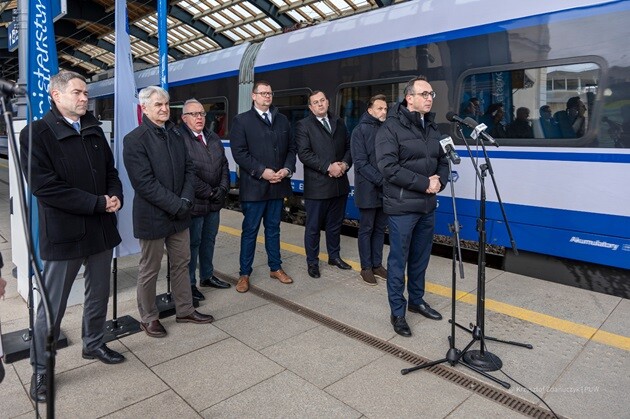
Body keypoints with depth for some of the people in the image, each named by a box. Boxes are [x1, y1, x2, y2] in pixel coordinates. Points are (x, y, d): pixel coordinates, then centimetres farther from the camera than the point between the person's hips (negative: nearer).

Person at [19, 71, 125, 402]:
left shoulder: (94, 130, 10)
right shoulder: (36, 133, -9)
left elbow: (110, 170, 15)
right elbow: (44, 186, -18)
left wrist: (116, 195, -7)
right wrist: (98, 203, -19)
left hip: (101, 228, 6)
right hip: (63, 232, -6)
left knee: (99, 294, 18)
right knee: (52, 304, 6)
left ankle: (93, 344, 39)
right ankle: (40, 369, 25)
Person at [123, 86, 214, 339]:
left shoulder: (176, 134, 8)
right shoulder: (134, 140, -13)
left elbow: (189, 169, 7)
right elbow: (145, 183, -19)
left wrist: (187, 200, -9)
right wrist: (176, 205, -19)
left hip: (179, 214, 7)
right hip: (152, 216, -6)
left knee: (181, 263, 16)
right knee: (149, 270, 9)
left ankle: (185, 310, 32)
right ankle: (148, 318, 27)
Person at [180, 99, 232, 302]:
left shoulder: (213, 138, 13)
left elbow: (224, 165, 12)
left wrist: (223, 189, -2)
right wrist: (209, 193, -16)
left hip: (214, 201, 8)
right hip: (194, 202, -7)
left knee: (209, 239, 18)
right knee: (193, 243, 3)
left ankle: (207, 276, 34)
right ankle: (190, 283, 17)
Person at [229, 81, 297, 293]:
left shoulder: (282, 120, 13)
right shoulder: (242, 120, -1)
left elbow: (291, 148, 12)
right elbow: (239, 152, -9)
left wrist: (287, 169, -6)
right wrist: (262, 171, -16)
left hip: (278, 185, 4)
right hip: (254, 185, -4)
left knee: (273, 228, 15)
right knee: (250, 230, 4)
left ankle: (275, 268, 27)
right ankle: (244, 274, 15)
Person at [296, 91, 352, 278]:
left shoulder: (339, 122, 14)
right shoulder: (303, 125, -2)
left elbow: (349, 146, 13)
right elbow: (304, 154, -13)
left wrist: (345, 164, -7)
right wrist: (328, 167, -18)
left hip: (339, 184, 5)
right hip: (317, 186, -4)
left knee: (335, 224, 16)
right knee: (313, 226, 5)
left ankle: (334, 256, 32)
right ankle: (312, 261, 19)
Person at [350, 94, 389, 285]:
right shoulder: (361, 131, -5)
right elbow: (361, 163, -12)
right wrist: (381, 180, -18)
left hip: (385, 190, 5)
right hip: (368, 189, -5)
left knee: (380, 228, 12)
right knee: (367, 229, 5)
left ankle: (377, 264, 24)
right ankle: (366, 267, 16)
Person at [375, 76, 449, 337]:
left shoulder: (432, 127, 12)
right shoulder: (391, 128, -10)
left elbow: (442, 161, 16)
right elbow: (388, 167, -18)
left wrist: (440, 181, -6)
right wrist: (424, 183, -17)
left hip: (428, 206, 7)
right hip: (402, 206, -6)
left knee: (421, 257, 16)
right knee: (399, 260, 2)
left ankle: (416, 300, 34)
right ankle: (397, 312, 15)